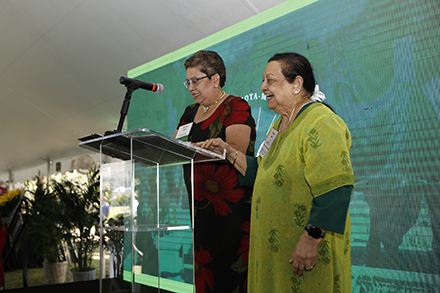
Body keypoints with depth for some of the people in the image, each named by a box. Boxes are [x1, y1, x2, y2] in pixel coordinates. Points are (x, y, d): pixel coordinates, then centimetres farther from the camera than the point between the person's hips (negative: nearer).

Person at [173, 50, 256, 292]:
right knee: (203, 264, 8)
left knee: (229, 266, -6)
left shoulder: (237, 107, -3)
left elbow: (236, 149, -18)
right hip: (201, 204, 7)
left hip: (231, 204, -6)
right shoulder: (190, 112, 19)